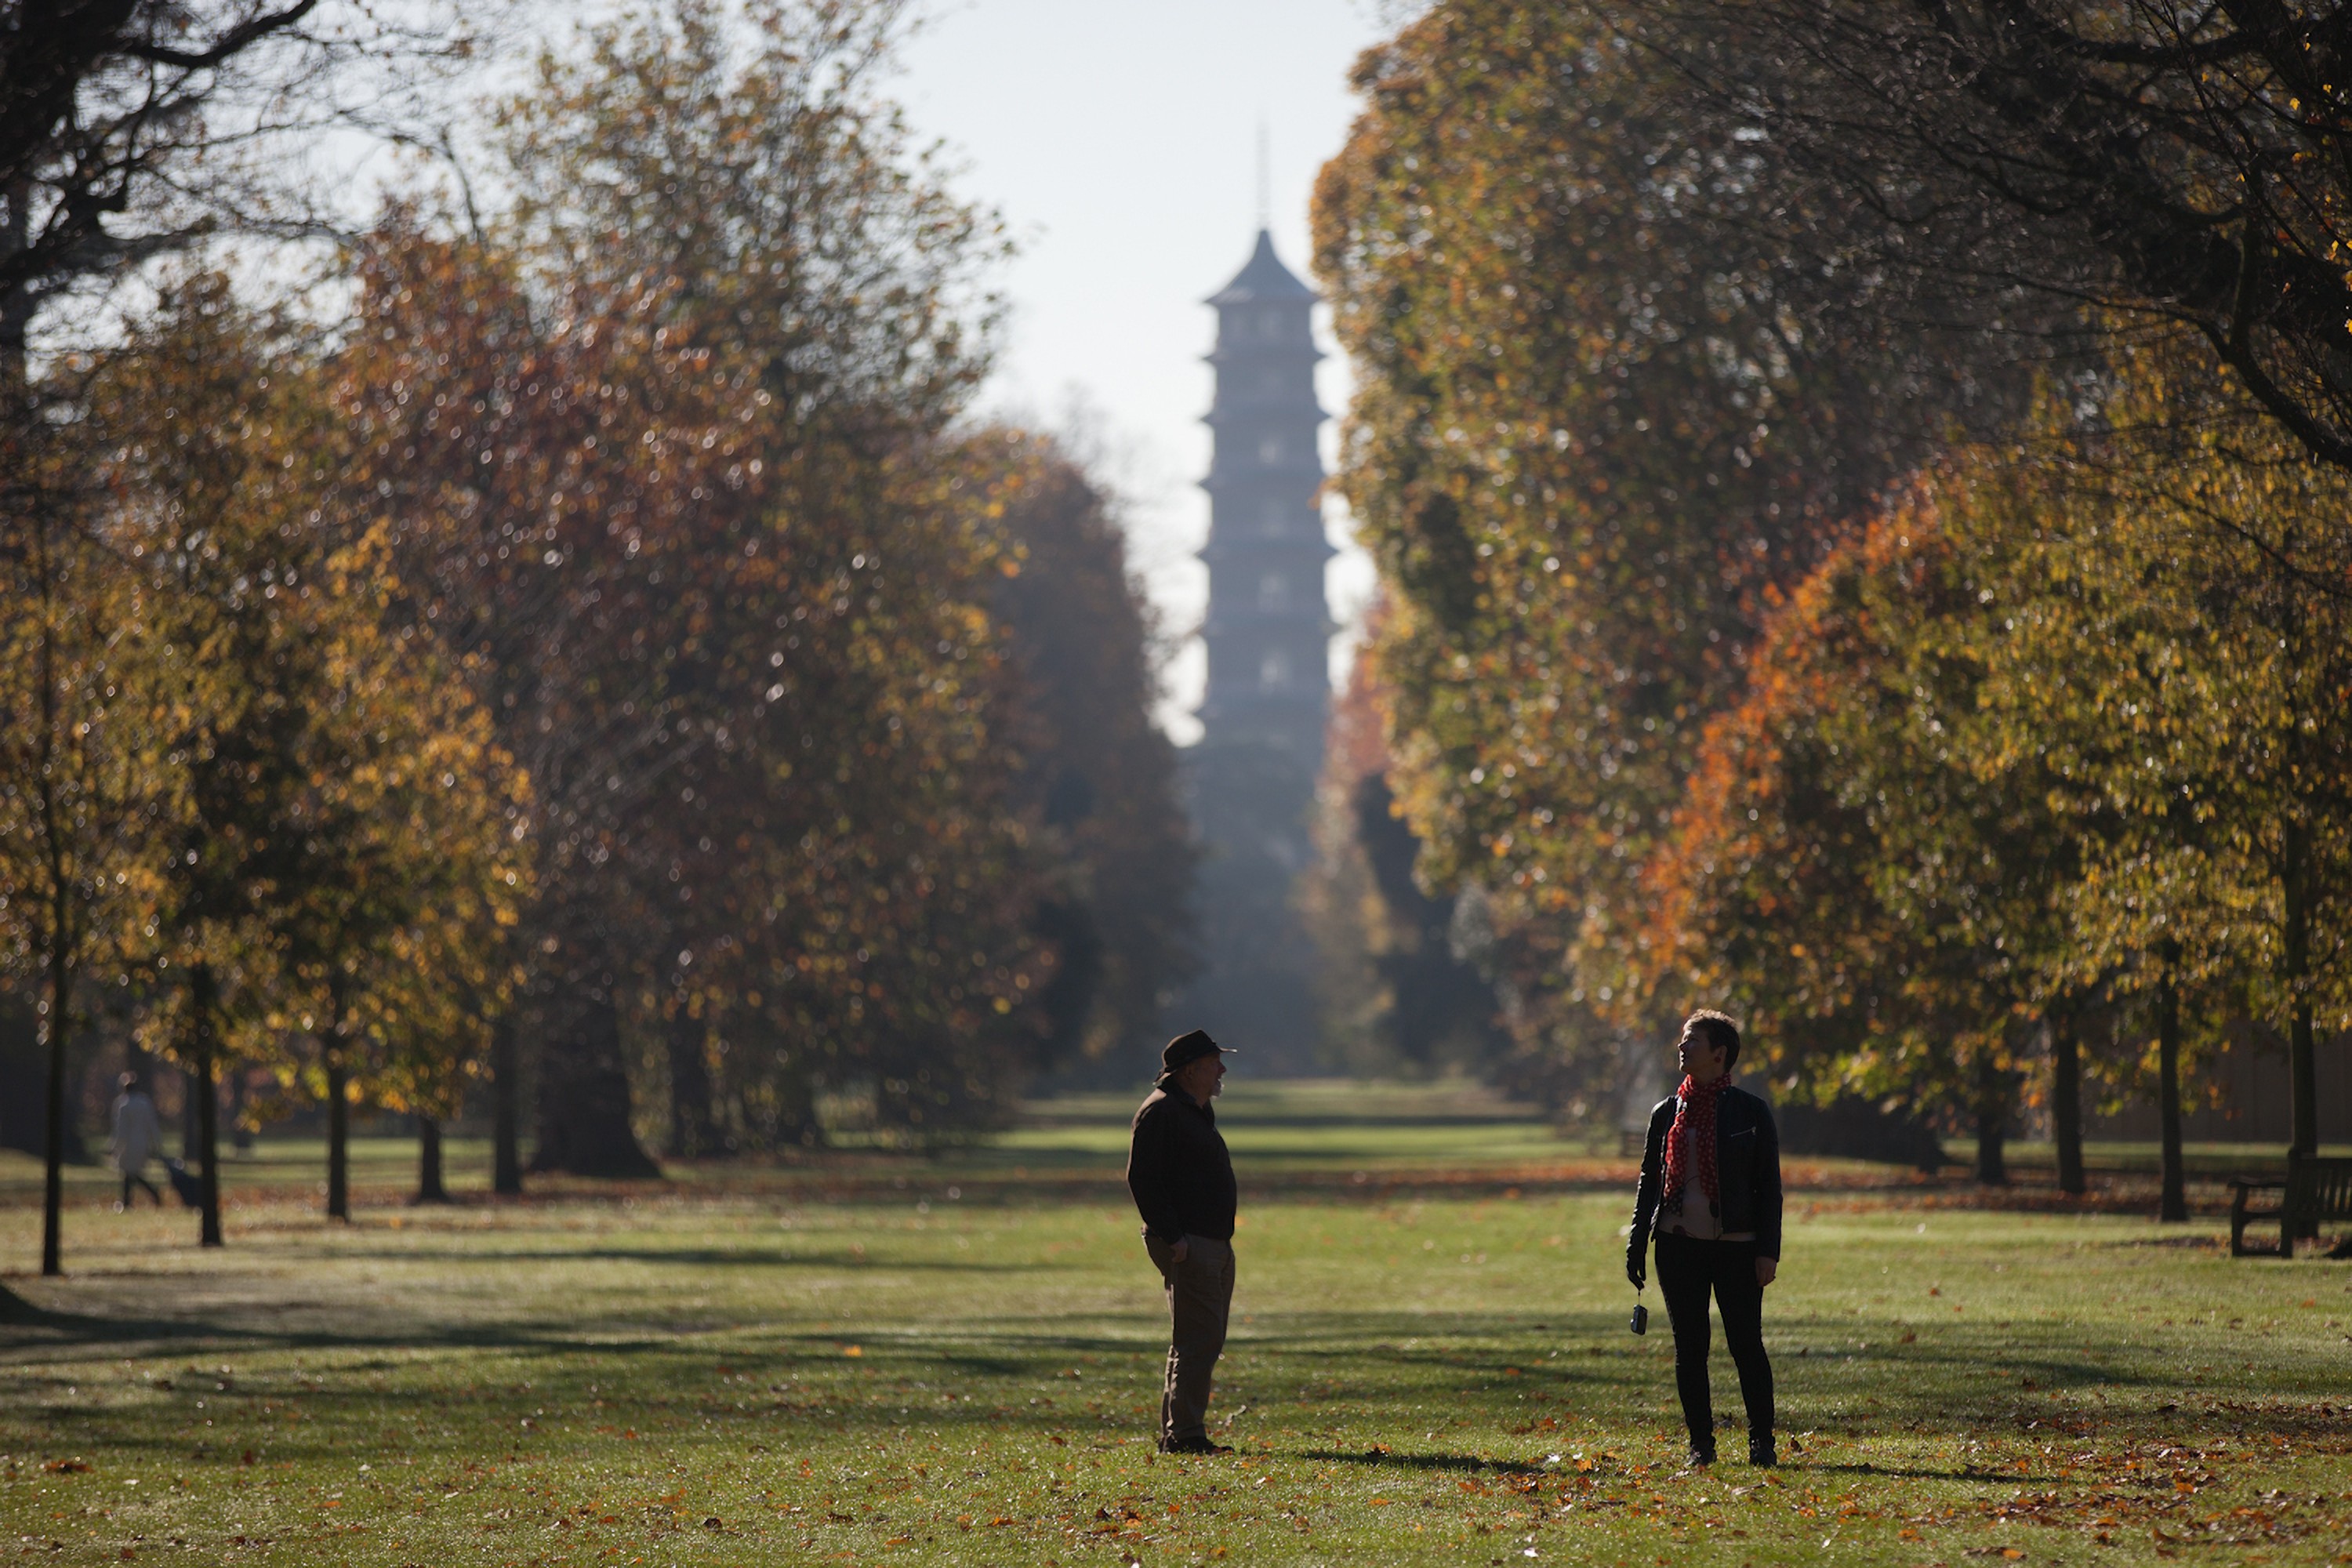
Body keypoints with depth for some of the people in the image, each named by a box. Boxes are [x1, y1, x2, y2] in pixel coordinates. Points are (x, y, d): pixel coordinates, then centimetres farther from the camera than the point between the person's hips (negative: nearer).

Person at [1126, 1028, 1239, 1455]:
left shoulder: (1196, 1111, 21)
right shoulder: (1160, 1112, -11)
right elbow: (1142, 1178, -18)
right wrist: (1171, 1236, -22)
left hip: (1215, 1244, 10)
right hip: (1187, 1245, -10)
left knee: (1205, 1342, 12)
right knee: (1197, 1341, -12)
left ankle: (1175, 1433, 16)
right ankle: (1184, 1433, -12)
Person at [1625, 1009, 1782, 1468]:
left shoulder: (1750, 1112, 0)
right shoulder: (1667, 1113, 10)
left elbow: (1769, 1186, 0)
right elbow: (1650, 1181, 15)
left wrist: (1768, 1251, -8)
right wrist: (1636, 1246, 9)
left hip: (1736, 1246, -3)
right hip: (1679, 1244, 3)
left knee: (1746, 1345, -4)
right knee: (1689, 1348, 4)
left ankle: (1762, 1442, 6)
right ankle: (1701, 1443, 11)